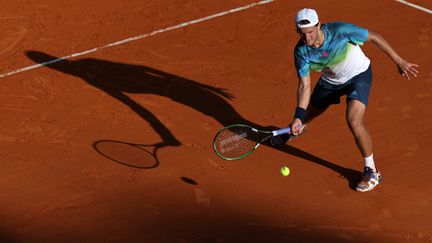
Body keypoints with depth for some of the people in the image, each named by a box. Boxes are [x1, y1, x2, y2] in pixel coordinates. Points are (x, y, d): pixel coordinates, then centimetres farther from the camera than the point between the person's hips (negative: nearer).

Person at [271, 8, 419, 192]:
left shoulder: (340, 30, -35)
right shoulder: (301, 51, -24)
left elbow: (374, 37, -22)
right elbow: (305, 85, -22)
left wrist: (399, 61, -18)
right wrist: (298, 116, -34)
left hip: (359, 75, -4)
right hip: (330, 81, 4)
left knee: (354, 122, -24)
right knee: (308, 114, 19)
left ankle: (372, 171, -5)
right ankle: (296, 130, 60)